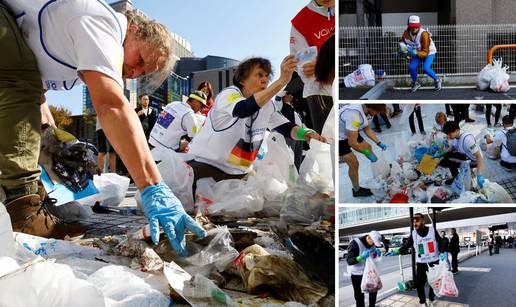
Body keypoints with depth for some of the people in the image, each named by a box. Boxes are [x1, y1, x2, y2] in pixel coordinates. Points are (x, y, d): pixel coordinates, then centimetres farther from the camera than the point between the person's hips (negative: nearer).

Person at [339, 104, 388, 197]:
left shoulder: (363, 109, -10)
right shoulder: (354, 115, -39)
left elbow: (367, 129, 9)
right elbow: (352, 142, -32)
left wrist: (379, 143, 6)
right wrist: (367, 153, -19)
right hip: (338, 138, -9)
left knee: (368, 147, 19)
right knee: (354, 164, -4)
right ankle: (357, 190, 15)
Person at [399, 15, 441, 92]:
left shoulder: (424, 34, -33)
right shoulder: (406, 33, -17)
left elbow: (426, 52, -33)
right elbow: (402, 41, 7)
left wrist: (416, 53, -49)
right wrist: (402, 45, -17)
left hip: (429, 52, -5)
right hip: (417, 53, 5)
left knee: (425, 68, -26)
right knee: (411, 67, -17)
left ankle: (437, 80, 4)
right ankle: (415, 83, 12)